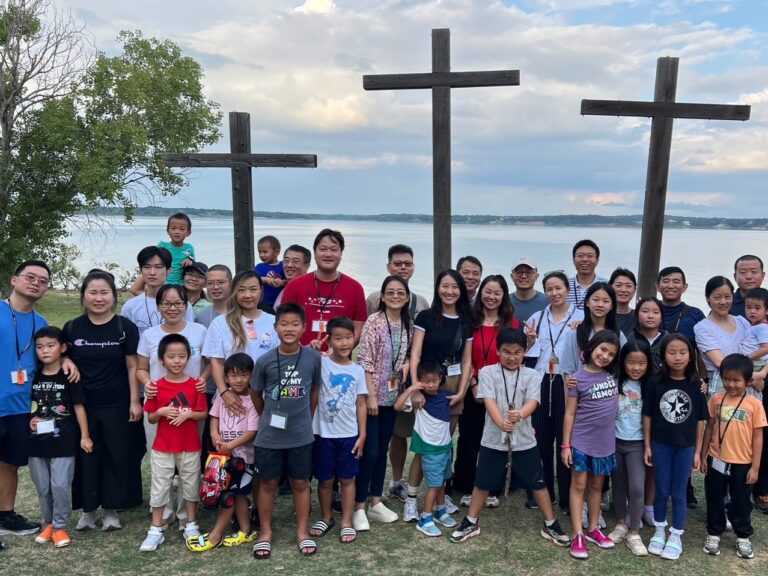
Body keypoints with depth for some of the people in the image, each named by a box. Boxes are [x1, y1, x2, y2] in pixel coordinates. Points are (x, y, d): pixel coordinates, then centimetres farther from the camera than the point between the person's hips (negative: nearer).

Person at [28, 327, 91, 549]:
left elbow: (79, 407, -5)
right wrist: (29, 420, -6)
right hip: (37, 442, 4)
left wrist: (84, 436, -6)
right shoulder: (34, 377, 5)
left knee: (61, 485, -3)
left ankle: (60, 527, 11)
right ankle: (48, 524, 28)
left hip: (63, 441, -4)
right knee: (42, 487, 13)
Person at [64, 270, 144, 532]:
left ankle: (111, 509, 19)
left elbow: (132, 367, -3)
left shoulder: (125, 327, -5)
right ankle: (88, 509, 22)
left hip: (118, 406, -2)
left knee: (118, 457, 5)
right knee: (86, 457, 8)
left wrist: (135, 401, -6)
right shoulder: (72, 328, 2)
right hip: (83, 406, 2)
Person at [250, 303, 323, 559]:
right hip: (269, 437, 0)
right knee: (268, 483, 12)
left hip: (301, 436, 1)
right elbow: (256, 394, 4)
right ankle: (266, 532, 29)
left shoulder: (313, 357, -9)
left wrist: (306, 418, 10)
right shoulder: (265, 360, -11)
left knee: (300, 483, 13)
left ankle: (302, 531, 28)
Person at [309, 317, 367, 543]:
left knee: (347, 479, 11)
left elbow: (361, 404, 4)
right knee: (325, 479, 12)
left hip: (349, 434, 2)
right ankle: (326, 517, 32)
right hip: (323, 433, -1)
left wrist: (362, 434, 1)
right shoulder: (321, 363, -7)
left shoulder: (358, 370, 1)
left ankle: (347, 522, 22)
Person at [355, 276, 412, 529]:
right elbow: (365, 361, -15)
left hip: (393, 396, 6)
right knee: (370, 451, -4)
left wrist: (406, 366, -6)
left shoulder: (407, 325, 7)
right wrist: (370, 395, -17)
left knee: (382, 450, 13)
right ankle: (359, 507, 7)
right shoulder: (373, 322, -12)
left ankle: (376, 502, 23)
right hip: (373, 395, -6)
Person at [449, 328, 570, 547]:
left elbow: (532, 401, -14)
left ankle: (551, 526, 25)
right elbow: (489, 401, -15)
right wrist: (502, 423, -34)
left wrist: (520, 415, -37)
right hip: (493, 440, -1)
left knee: (538, 484, 9)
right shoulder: (487, 372, -3)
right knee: (483, 483, 10)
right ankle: (471, 523, 27)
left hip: (525, 441, 1)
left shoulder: (531, 375, 1)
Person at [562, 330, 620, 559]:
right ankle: (578, 535, 8)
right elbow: (570, 413, -7)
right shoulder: (579, 378, -10)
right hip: (581, 442, -4)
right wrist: (566, 445, -9)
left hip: (605, 442, 4)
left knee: (596, 486, 15)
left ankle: (593, 529, 27)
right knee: (578, 486, 4)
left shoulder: (613, 375, 0)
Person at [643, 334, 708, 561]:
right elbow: (647, 416, -1)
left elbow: (700, 420, 0)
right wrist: (647, 446, 0)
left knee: (678, 493, 10)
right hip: (661, 445, 0)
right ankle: (659, 531, 31)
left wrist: (697, 451, 1)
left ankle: (676, 536, 25)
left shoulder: (695, 385, -7)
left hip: (685, 446, 0)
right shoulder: (656, 383, -8)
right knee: (662, 491, 12)